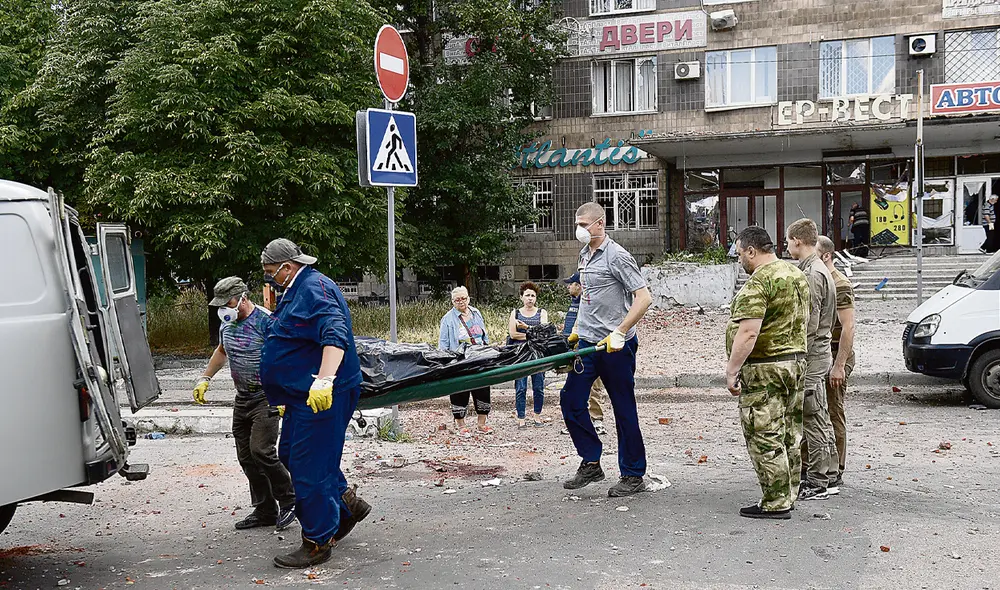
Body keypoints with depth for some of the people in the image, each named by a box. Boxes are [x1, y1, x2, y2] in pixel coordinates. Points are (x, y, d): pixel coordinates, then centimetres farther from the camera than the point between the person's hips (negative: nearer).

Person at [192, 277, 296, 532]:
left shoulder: (265, 321, -15)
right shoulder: (227, 323, 10)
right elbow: (221, 351, 29)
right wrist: (205, 379, 24)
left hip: (266, 397, -8)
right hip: (242, 397, 8)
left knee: (261, 451, -18)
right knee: (246, 457, 7)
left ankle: (289, 500, 1)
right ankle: (265, 511, 16)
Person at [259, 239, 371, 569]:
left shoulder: (314, 288, -17)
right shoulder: (295, 291, 17)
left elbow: (335, 335, -31)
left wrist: (324, 381, -41)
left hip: (322, 396, -11)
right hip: (303, 393, 11)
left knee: (309, 467, -5)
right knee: (291, 454, 19)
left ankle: (318, 544, 7)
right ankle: (348, 505, 29)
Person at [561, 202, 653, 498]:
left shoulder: (616, 256, -12)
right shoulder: (585, 254, 13)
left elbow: (644, 297, -17)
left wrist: (619, 333, -22)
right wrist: (577, 329, 21)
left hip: (615, 346, -8)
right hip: (588, 342, 8)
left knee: (624, 409, 1)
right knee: (571, 399, 3)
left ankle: (633, 475, 12)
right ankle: (591, 463, 15)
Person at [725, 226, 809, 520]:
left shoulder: (758, 282, -18)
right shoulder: (796, 274, 13)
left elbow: (748, 333, -25)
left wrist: (731, 370, -20)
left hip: (765, 368, -10)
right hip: (796, 361, 10)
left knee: (764, 437, -3)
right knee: (789, 435, 14)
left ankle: (775, 503, 0)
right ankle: (788, 495, 22)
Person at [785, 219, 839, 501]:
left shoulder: (811, 274, -17)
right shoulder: (820, 270, 15)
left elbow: (810, 324, -21)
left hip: (810, 358, -10)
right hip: (819, 355, 10)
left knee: (813, 421, -4)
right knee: (820, 420, 15)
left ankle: (817, 483, 2)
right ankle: (829, 477, 23)